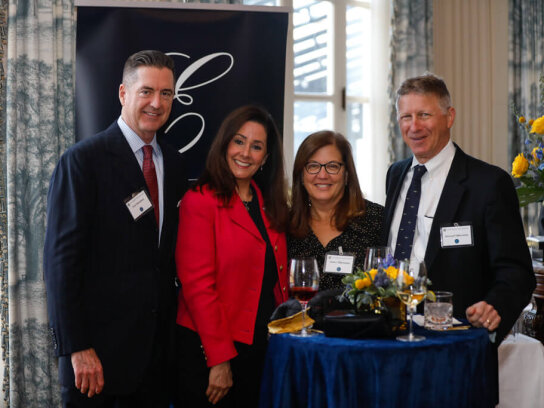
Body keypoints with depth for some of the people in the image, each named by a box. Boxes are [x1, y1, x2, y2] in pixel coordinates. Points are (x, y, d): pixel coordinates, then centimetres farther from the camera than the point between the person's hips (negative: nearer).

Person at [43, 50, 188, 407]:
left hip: (156, 347, 6)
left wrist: (172, 329, 8)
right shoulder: (84, 160, -9)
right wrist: (77, 348, -17)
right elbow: (61, 257, -13)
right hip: (99, 346, -6)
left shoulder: (173, 164, 10)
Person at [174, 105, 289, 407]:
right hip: (212, 351, -6)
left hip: (264, 347, 6)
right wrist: (219, 359, -16)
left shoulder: (269, 206, 12)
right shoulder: (200, 201, -9)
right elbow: (197, 285, -14)